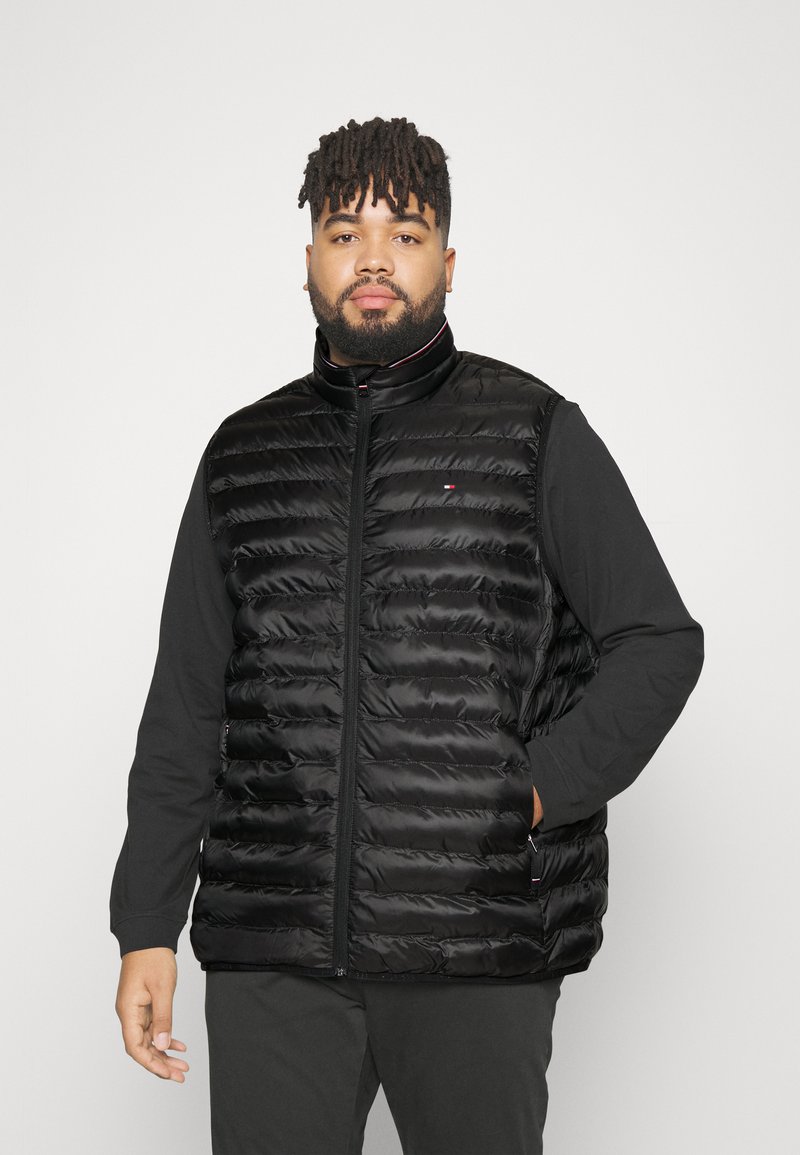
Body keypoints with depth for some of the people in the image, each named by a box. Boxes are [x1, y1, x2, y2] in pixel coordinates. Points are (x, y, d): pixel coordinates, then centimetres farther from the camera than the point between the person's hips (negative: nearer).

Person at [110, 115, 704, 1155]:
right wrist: (147, 926, 10)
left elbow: (660, 643, 5)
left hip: (479, 950, -2)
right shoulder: (245, 453, 13)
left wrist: (536, 796, -8)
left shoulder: (535, 433, 5)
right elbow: (185, 705, 14)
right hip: (270, 950, 2)